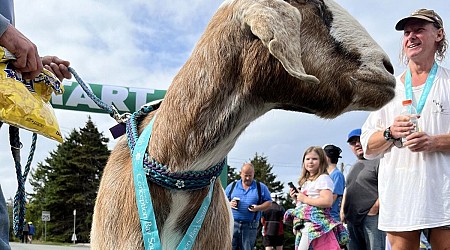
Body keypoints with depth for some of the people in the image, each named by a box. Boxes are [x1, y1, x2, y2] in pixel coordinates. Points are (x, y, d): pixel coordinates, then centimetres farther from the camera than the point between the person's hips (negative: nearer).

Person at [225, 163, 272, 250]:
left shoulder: (261, 187, 7)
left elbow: (269, 202, 5)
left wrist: (258, 208, -13)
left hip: (250, 226, 0)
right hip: (232, 223, 1)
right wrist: (229, 204, -9)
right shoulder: (232, 185, 10)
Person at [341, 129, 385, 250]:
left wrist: (374, 210, -15)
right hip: (352, 219, 8)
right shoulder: (354, 167, 25)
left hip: (371, 217, -8)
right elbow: (347, 189, 30)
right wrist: (342, 210, 16)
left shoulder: (378, 161, -3)